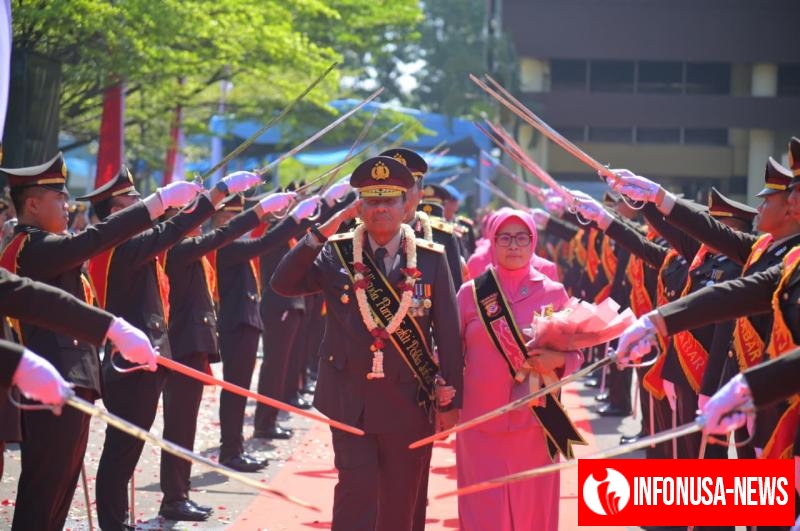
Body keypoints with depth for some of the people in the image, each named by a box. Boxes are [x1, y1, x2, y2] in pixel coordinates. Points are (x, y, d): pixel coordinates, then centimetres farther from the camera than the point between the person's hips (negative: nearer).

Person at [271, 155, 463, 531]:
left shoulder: (431, 259, 0)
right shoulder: (335, 253, 1)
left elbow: (449, 332, 1)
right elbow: (283, 283, -11)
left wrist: (450, 400, 0)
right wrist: (323, 231, -17)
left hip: (409, 401, 1)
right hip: (351, 400, -1)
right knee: (357, 493, -7)